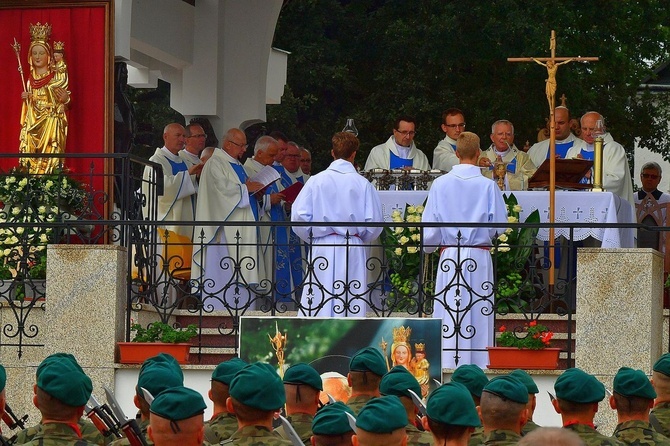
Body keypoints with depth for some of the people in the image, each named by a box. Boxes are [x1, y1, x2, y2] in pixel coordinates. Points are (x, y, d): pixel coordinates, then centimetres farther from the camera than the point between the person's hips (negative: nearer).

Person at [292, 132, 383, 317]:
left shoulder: (317, 181, -2)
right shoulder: (363, 184, -3)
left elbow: (299, 217, -4)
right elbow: (374, 222, -4)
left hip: (322, 248, 0)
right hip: (353, 252, 0)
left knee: (318, 306, 2)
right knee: (352, 306, 3)